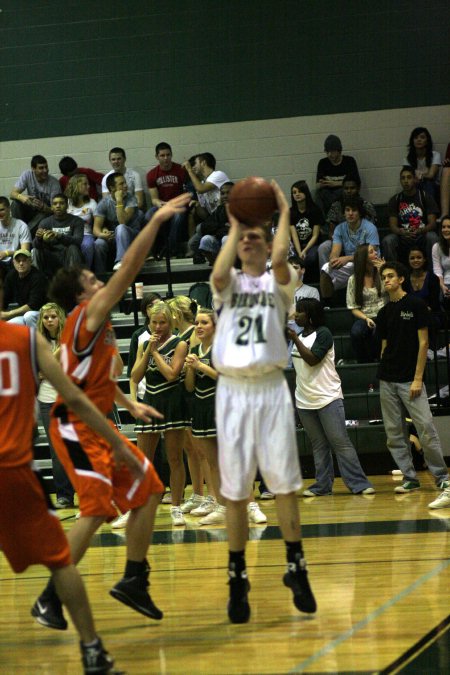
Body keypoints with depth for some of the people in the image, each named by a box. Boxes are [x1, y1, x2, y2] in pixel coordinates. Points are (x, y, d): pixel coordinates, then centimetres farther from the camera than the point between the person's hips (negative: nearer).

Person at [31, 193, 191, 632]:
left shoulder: (96, 325, 14)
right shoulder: (86, 316, -13)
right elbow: (128, 270, -21)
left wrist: (130, 405, 17)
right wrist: (155, 222, -20)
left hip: (97, 426, 10)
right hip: (76, 428, -10)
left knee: (147, 491, 11)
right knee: (97, 510, -15)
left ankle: (134, 582, 18)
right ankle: (49, 600, -8)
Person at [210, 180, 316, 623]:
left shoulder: (279, 281, 8)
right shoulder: (227, 283, 11)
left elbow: (280, 257, -16)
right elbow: (219, 274, -14)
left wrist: (284, 215, -6)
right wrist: (234, 226, -6)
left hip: (271, 389, -1)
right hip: (233, 391, 1)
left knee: (284, 483, -1)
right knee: (235, 490, 3)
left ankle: (296, 570, 9)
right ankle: (237, 579, 9)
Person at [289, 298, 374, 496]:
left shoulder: (323, 333, -8)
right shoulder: (300, 335, 14)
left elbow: (312, 359, -19)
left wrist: (295, 339, -18)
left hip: (328, 398, -7)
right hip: (304, 401, 7)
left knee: (340, 442, -9)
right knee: (319, 446, 7)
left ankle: (359, 484, -8)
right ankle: (322, 485, 8)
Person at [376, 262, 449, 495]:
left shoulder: (416, 305, -3)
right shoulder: (384, 313, 12)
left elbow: (423, 342, -6)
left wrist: (417, 378, -11)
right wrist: (383, 373, 7)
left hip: (410, 379, -5)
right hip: (387, 380, 5)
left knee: (426, 429, -12)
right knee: (394, 433, 3)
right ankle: (409, 478, 10)